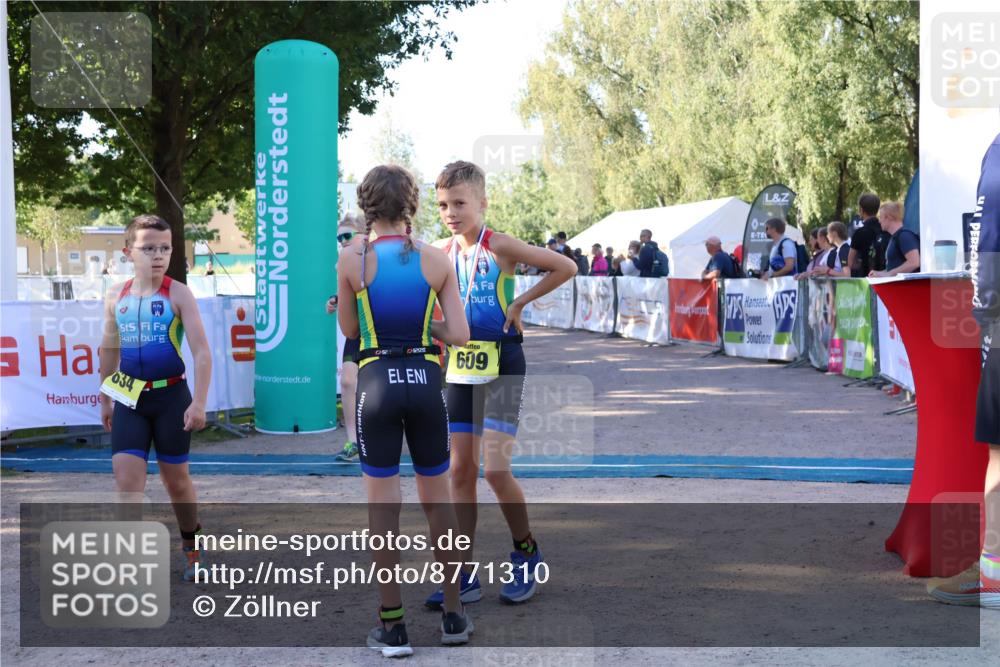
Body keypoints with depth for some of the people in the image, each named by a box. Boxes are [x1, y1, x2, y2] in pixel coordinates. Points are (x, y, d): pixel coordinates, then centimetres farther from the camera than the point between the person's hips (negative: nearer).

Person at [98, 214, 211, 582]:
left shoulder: (178, 294, -9)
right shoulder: (116, 296, 2)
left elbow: (202, 352, -13)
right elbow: (109, 350, 16)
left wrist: (198, 403, -19)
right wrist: (105, 399, 20)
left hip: (171, 395, -3)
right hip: (129, 398, 3)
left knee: (176, 477, 10)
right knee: (126, 479, -7)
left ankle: (191, 548, 32)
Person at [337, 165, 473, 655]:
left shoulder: (353, 259, -6)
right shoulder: (436, 260, -2)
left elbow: (348, 329, 6)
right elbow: (459, 335, -5)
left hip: (378, 383, -2)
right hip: (425, 381, 2)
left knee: (383, 505, 5)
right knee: (437, 497, 14)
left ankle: (392, 627, 9)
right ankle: (453, 615, 22)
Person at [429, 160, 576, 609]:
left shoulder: (500, 246, -10)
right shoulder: (442, 252, 5)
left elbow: (566, 267, -11)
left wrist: (520, 303, -10)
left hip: (501, 366, -6)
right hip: (461, 365, 6)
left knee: (495, 468, -13)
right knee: (460, 471, 5)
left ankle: (526, 555, 12)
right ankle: (465, 577, 13)